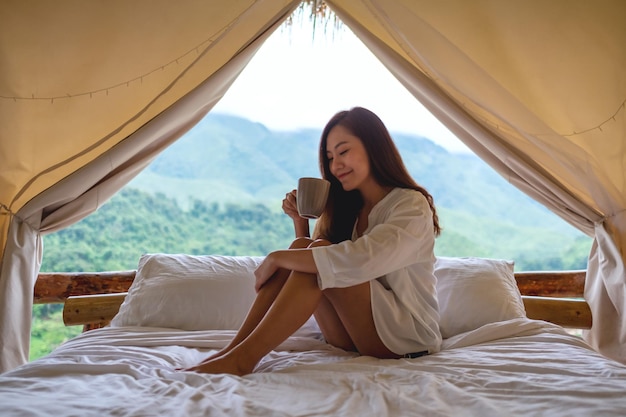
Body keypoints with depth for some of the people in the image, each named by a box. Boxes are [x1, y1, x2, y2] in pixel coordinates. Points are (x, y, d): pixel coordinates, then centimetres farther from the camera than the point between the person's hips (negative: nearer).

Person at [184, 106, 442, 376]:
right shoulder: (348, 207, 10)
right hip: (353, 337, 6)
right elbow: (309, 267, 8)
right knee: (302, 248, -17)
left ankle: (243, 358, -28)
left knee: (321, 251, -26)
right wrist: (299, 220, -7)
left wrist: (277, 258, -24)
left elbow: (357, 260, -32)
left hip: (409, 337, -6)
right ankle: (231, 351, -21)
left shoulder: (412, 206, -13)